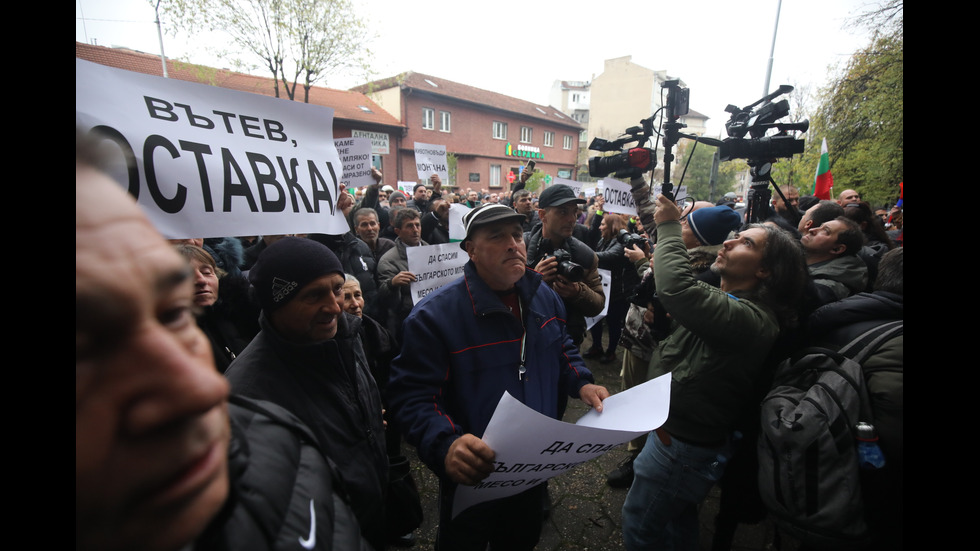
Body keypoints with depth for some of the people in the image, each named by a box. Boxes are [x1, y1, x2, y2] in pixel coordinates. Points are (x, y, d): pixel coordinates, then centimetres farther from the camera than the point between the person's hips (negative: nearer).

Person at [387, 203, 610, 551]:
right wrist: (446, 444, -42)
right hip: (473, 474, -5)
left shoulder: (544, 296, -5)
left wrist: (582, 383, -7)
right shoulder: (435, 315, -26)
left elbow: (562, 349, 11)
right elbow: (412, 394, -25)